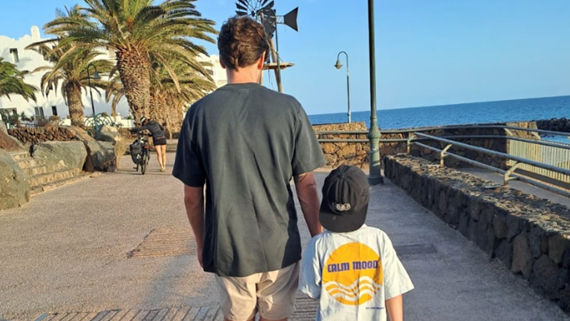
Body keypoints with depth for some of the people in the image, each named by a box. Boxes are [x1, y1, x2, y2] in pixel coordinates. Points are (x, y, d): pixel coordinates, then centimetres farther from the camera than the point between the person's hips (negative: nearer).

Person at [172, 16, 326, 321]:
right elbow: (306, 185, -6)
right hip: (280, 246, 0)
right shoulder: (289, 108, -9)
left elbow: (192, 196, -2)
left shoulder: (199, 113, -7)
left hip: (227, 249, 1)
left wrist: (202, 243, 13)